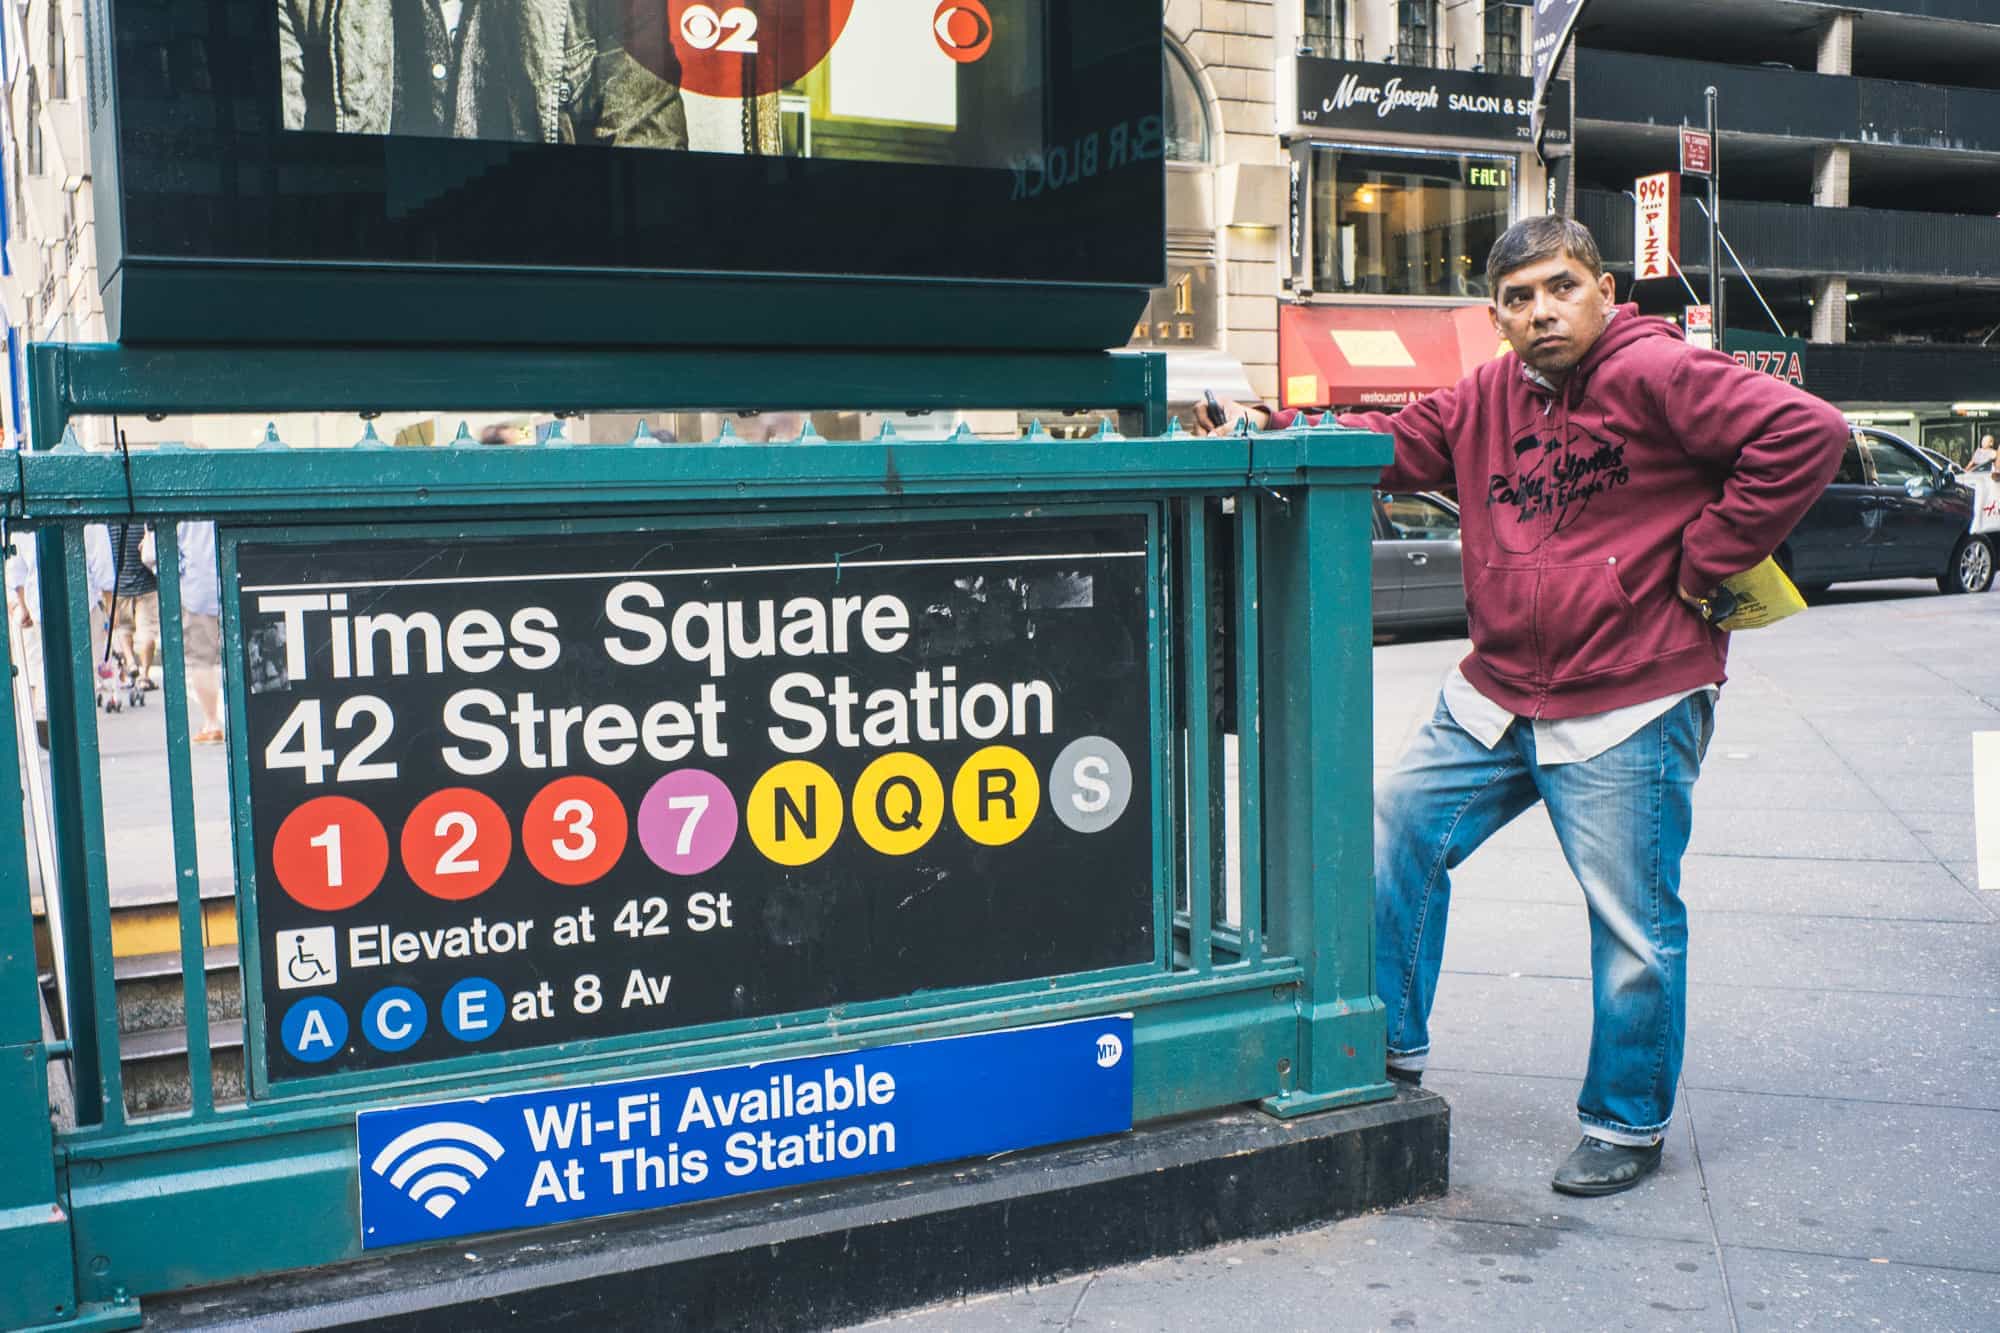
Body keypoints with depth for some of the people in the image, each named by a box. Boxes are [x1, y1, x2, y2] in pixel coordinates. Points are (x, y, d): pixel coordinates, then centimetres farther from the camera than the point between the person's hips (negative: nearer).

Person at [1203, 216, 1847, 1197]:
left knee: (1632, 926, 3)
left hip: (1628, 710, -7)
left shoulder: (1658, 375, -13)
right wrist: (1273, 431, -1)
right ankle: (1393, 1049, 27)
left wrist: (1700, 563, -16)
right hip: (1496, 696, 7)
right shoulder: (1487, 399, 8)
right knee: (1398, 836, 10)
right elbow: (1394, 445, 15)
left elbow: (1807, 434, -19)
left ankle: (1626, 1126, 23)